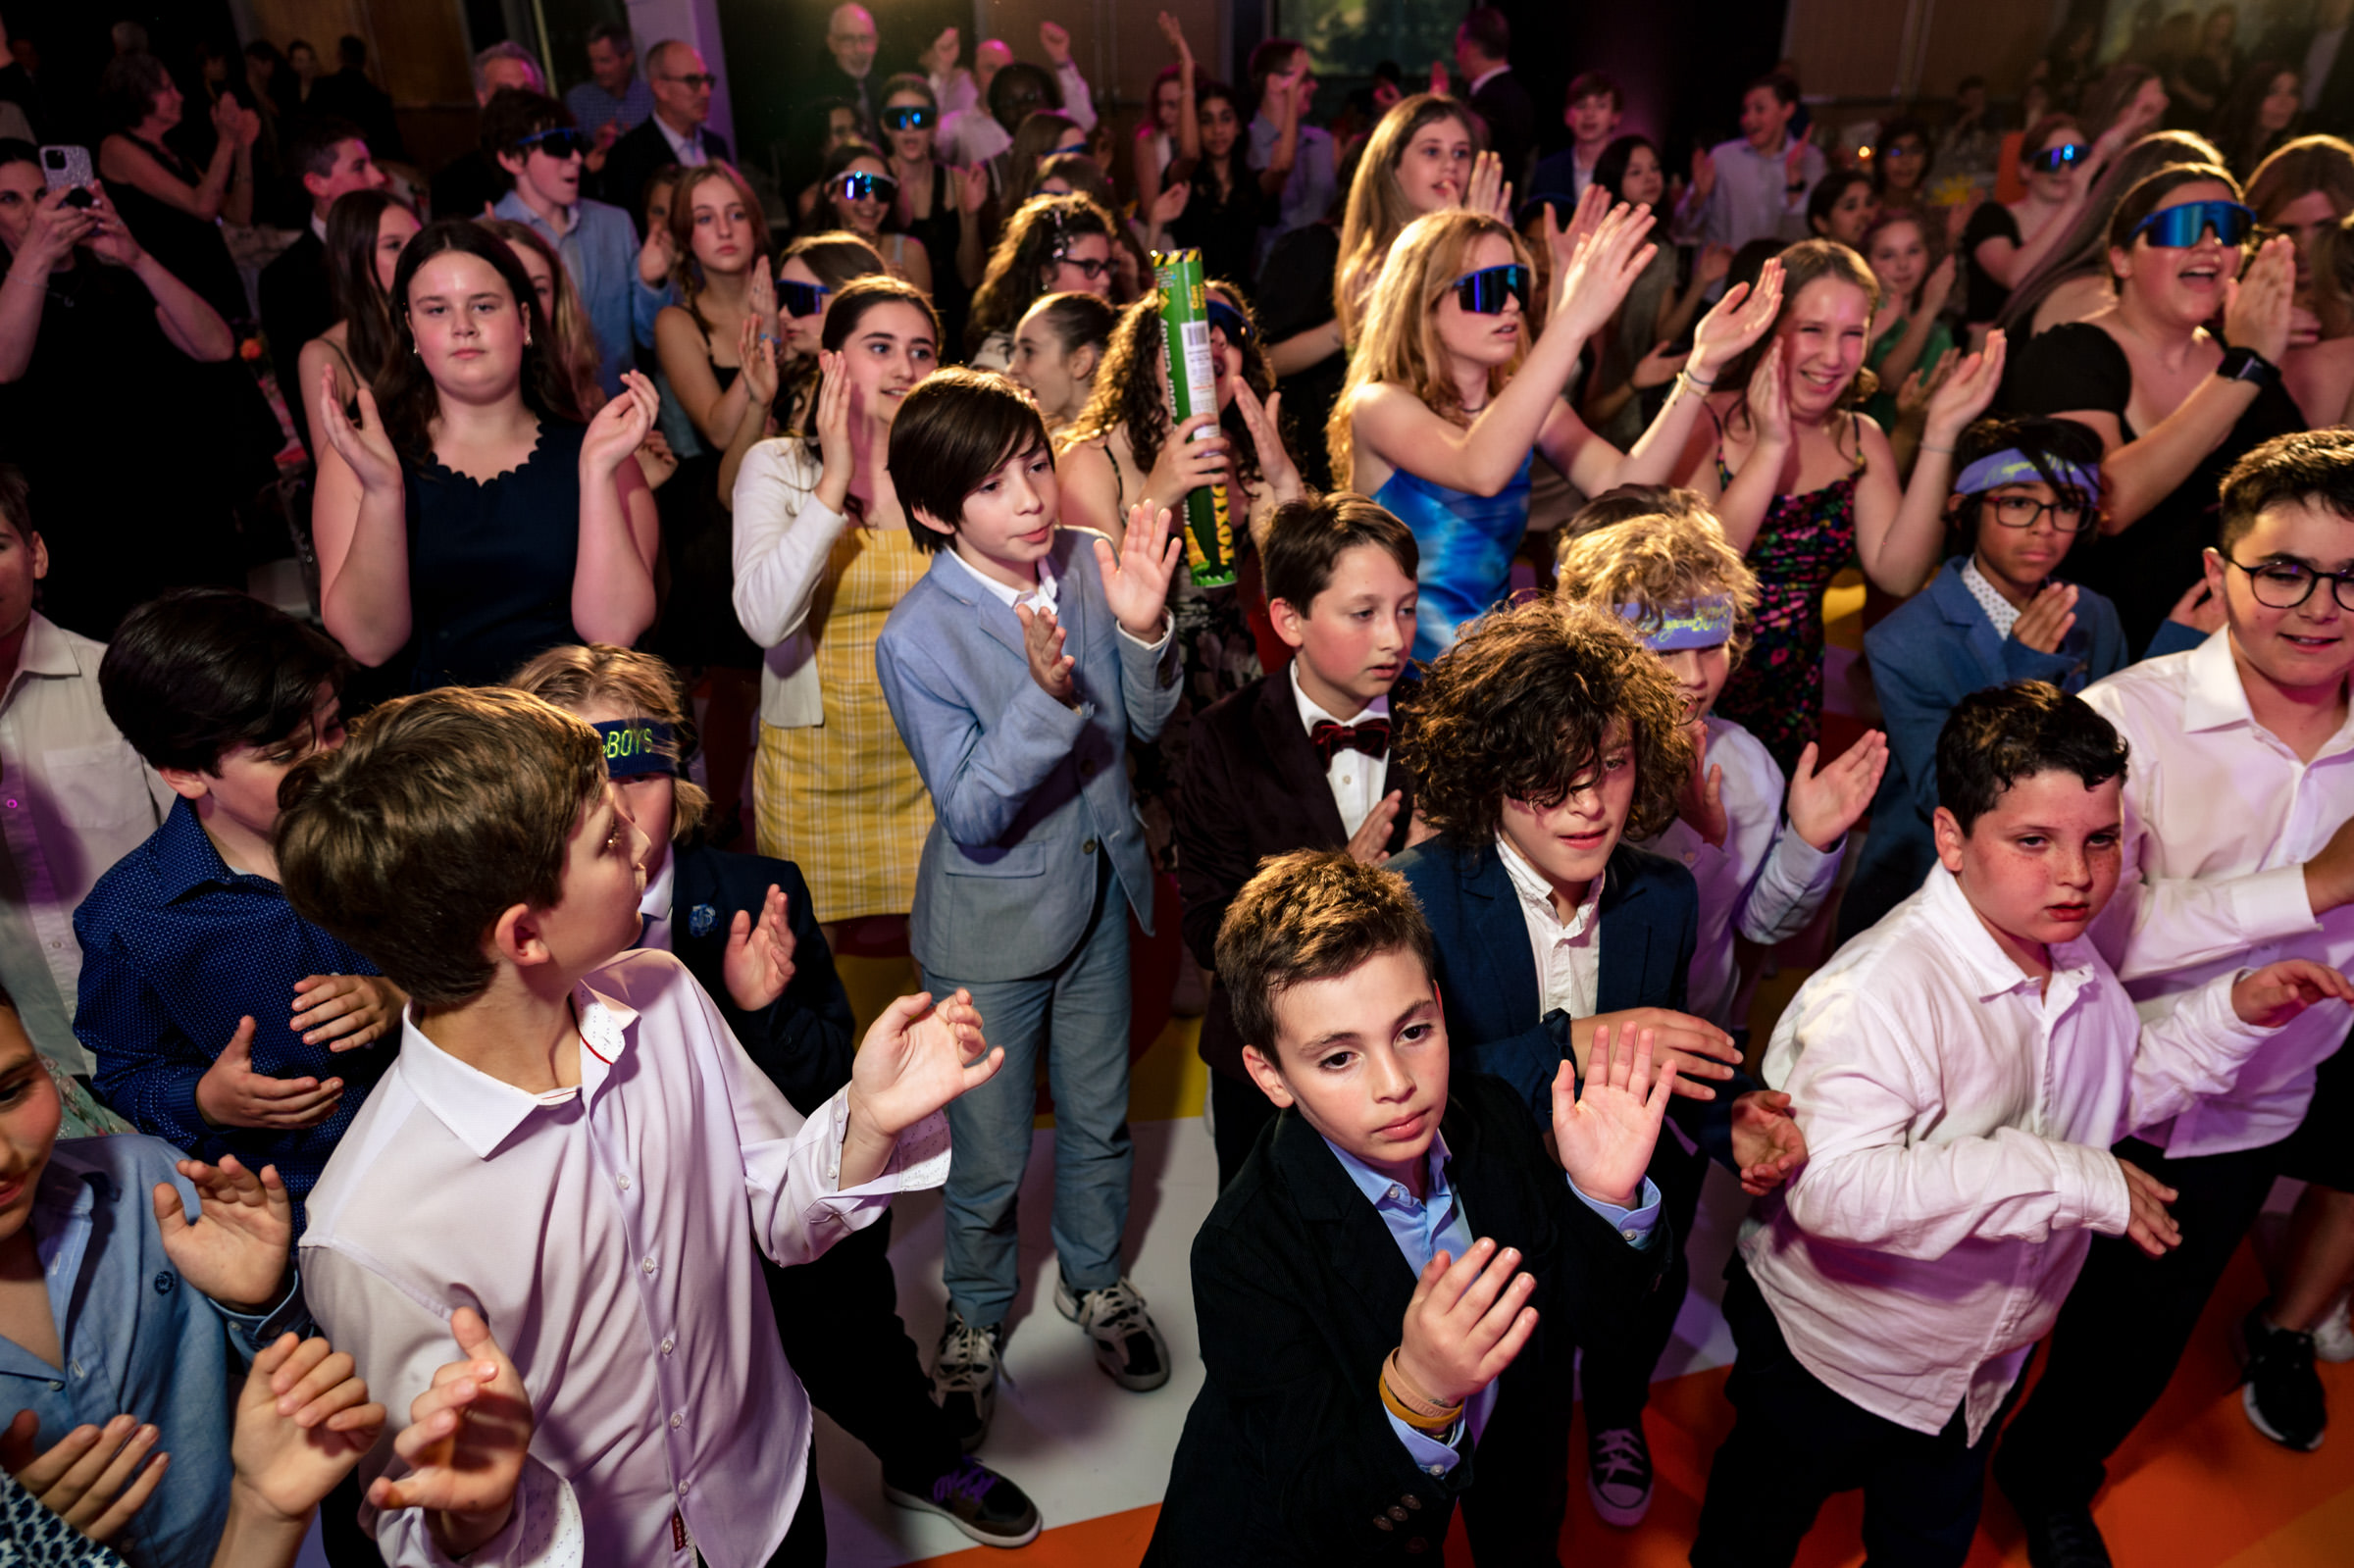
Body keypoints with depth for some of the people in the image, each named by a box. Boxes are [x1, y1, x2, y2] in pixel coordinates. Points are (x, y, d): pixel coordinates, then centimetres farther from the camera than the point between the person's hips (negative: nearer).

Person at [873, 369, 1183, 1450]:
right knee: (991, 1155, 13)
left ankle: (1093, 1276, 50)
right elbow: (974, 818, -23)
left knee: (1100, 1112, 22)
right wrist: (1045, 694, -37)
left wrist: (1143, 629, -22)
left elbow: (1149, 724, -2)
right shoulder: (915, 640, -22)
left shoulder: (1085, 562, -10)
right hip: (992, 923, -4)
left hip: (1100, 890, 4)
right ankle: (976, 1314, 43)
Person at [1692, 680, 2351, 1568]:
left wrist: (2236, 1013, -3)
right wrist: (2071, 1179, -41)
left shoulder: (2075, 962, -6)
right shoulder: (1882, 987, -37)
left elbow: (2122, 1092, 12)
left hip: (1980, 1363, 7)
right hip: (1832, 1361, -7)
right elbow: (1833, 1188, -47)